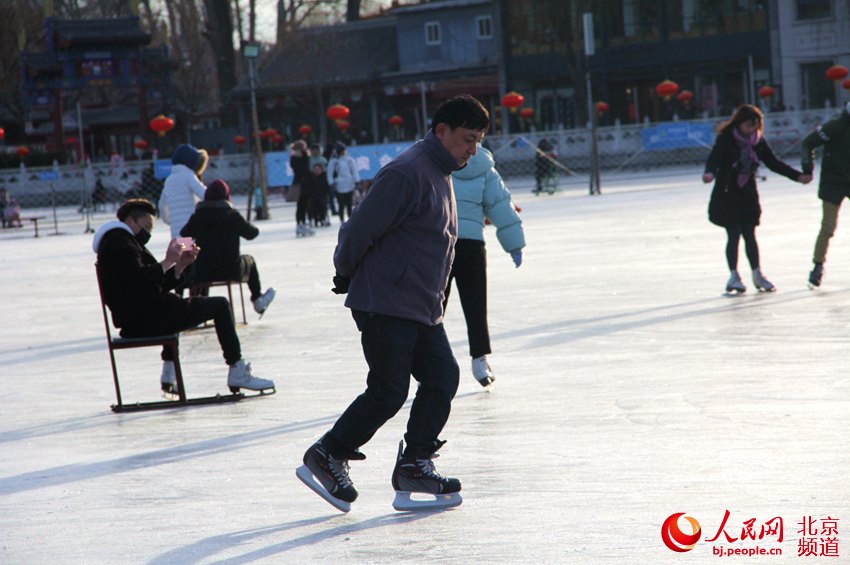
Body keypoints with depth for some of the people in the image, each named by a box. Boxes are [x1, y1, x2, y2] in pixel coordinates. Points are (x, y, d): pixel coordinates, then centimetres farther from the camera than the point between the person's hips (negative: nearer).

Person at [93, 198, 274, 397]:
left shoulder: (117, 242, 25)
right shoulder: (120, 242, -7)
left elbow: (158, 285, 20)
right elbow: (139, 279, -25)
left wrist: (180, 265, 8)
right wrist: (168, 261, -15)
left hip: (135, 323, 11)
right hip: (146, 320, -11)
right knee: (219, 305, -2)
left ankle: (168, 376, 32)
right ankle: (237, 373, -1)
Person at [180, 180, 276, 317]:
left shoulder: (197, 216, -2)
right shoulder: (232, 215, -8)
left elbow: (184, 234, 14)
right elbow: (252, 233, 3)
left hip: (202, 274, 2)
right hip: (230, 271, -2)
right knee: (249, 261, 28)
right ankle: (258, 300, 45)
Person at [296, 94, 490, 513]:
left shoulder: (441, 176, 16)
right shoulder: (407, 173, -18)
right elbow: (359, 229, -18)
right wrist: (347, 275, -3)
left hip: (422, 308, 10)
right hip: (386, 305, -10)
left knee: (443, 377, 2)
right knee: (388, 392, -6)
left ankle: (414, 467, 9)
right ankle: (325, 457, 9)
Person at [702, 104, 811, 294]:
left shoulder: (758, 141, 2)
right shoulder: (726, 139, -13)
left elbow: (773, 162, 8)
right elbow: (714, 158, -25)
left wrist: (797, 176, 5)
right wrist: (710, 173, -47)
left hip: (748, 195, 4)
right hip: (727, 194, -4)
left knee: (749, 234, 8)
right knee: (734, 234, -5)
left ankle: (757, 275, 15)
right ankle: (734, 276, 4)